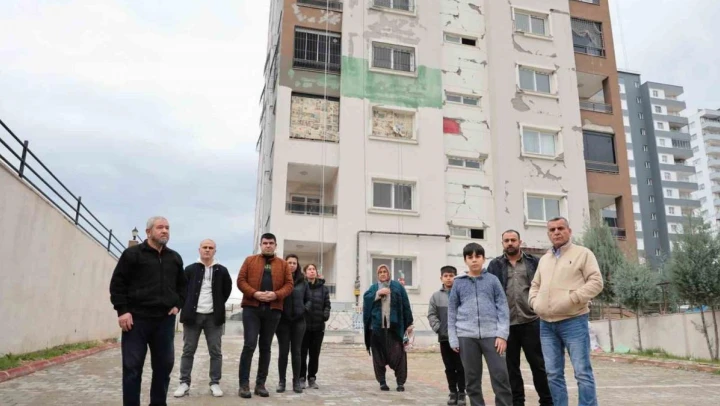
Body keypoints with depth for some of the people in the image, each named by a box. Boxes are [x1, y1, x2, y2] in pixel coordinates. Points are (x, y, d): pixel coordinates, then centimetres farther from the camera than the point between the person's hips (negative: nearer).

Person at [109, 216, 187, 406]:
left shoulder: (175, 258, 14)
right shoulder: (132, 254, -1)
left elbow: (183, 285, 23)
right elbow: (117, 283, -3)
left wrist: (178, 304, 9)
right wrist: (122, 310, -9)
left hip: (165, 320, 5)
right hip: (137, 319, -4)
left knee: (164, 366, 9)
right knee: (132, 367, 0)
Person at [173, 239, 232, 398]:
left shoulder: (222, 271, 5)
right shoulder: (190, 269, 4)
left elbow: (227, 289, 14)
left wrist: (219, 304, 8)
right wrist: (186, 306, 5)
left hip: (213, 316, 0)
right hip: (193, 315, 0)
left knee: (216, 351, 3)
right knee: (188, 351, 5)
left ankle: (215, 383, 11)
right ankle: (184, 383, 13)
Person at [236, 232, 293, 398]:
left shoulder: (283, 264, 12)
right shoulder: (250, 260, 9)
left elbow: (289, 285, 5)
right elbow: (241, 281, 1)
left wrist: (276, 295, -13)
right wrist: (254, 293, -15)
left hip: (273, 310, 2)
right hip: (252, 308, -2)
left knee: (266, 347, 7)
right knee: (249, 345, -8)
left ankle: (260, 384, 14)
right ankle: (244, 384, 0)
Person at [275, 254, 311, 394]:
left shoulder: (302, 282, 7)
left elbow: (308, 299, 13)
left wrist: (305, 309, -4)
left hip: (298, 321, 2)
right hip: (282, 321, -2)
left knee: (296, 351, 6)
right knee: (283, 351, 3)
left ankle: (296, 381, 14)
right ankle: (281, 381, 13)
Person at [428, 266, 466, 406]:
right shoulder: (436, 296, 6)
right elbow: (431, 315, 4)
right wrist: (438, 328, -7)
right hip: (444, 338, 2)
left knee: (461, 367, 4)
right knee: (449, 368, 10)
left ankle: (461, 393, 15)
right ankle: (453, 392, 21)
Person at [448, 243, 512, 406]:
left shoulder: (492, 280, 6)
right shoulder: (458, 283, 8)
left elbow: (503, 307, 4)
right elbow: (452, 311, 9)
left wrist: (502, 334, -5)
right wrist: (453, 339, 4)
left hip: (491, 334, -1)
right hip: (466, 336, 1)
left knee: (500, 376, -4)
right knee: (472, 378, 8)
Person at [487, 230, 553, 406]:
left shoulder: (533, 262, 6)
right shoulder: (495, 265, 6)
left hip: (531, 322, -1)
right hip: (506, 324, 1)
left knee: (538, 364, 7)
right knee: (511, 366, 9)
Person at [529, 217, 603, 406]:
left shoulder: (583, 253, 3)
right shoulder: (544, 259, 19)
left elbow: (596, 282, -6)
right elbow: (535, 285, 26)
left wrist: (572, 298, -15)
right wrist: (535, 302, 8)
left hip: (573, 321, -5)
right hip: (546, 324, 5)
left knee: (582, 372, -3)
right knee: (553, 374, 8)